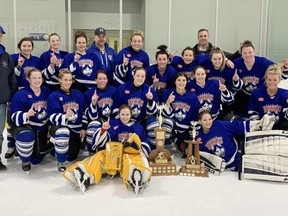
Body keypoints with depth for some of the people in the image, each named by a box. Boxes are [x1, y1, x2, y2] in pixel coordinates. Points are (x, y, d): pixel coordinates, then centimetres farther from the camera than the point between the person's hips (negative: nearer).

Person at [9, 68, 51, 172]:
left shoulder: (47, 92, -2)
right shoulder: (20, 94, -18)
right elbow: (15, 117, -23)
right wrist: (27, 115, -42)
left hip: (42, 129, 5)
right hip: (24, 127, -4)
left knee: (36, 160, 10)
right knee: (27, 136, -41)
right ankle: (25, 161, -11)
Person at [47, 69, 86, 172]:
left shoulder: (78, 94, 8)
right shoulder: (54, 96, -8)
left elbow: (83, 112, 13)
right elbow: (52, 117, -18)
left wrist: (83, 128, 4)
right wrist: (65, 117, -37)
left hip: (76, 129, 5)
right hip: (60, 127, -5)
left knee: (71, 157, 4)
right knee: (63, 132, -41)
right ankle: (61, 162, -17)